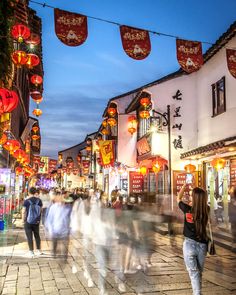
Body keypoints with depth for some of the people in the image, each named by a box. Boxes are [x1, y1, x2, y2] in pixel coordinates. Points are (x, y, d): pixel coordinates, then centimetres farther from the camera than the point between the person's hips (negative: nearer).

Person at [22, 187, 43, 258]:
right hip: (36, 222, 4)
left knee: (29, 237, 6)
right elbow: (41, 210, 2)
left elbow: (24, 212, -11)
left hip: (28, 222, -3)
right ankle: (39, 250, 28)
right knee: (37, 235, 19)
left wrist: (23, 220, 2)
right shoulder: (39, 200, -6)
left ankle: (31, 252, 9)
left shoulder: (26, 201, -15)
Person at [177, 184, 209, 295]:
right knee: (199, 272, 20)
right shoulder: (206, 210, -8)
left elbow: (178, 198, 7)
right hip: (202, 245, 3)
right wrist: (200, 192, 25)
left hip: (189, 244, -3)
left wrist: (183, 187, 19)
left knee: (194, 273, 2)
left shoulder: (187, 209, -13)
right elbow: (203, 202, 17)